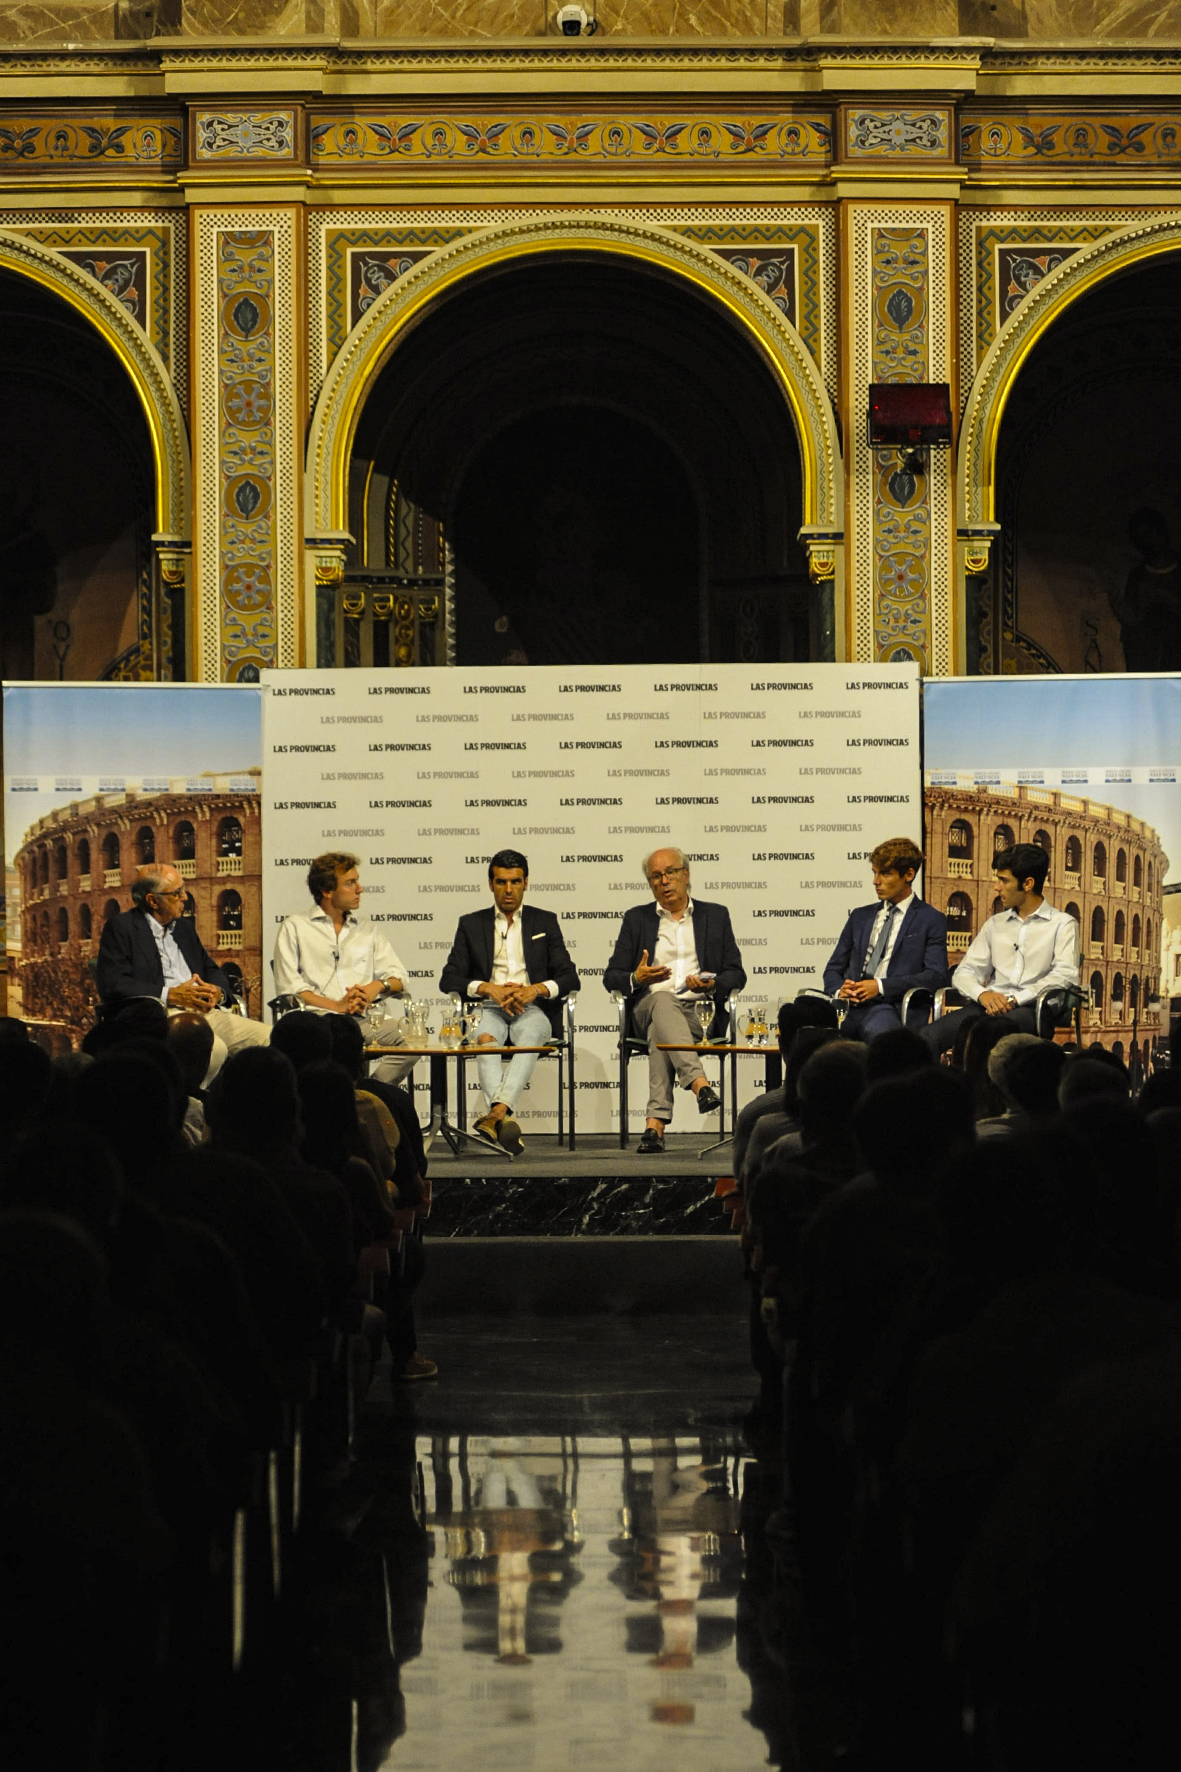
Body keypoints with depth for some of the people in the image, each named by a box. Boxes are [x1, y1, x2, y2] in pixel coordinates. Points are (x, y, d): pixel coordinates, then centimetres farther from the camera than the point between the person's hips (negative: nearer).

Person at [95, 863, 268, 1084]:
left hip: (205, 1011, 8)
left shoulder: (184, 927, 25)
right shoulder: (121, 927, 2)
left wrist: (217, 992, 1)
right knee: (213, 1048, -36)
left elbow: (212, 971, 27)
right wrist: (170, 995, -15)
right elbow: (112, 985, -9)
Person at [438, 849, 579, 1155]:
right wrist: (489, 989, -10)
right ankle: (503, 1119, -57)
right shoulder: (472, 924, 19)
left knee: (530, 1037, -38)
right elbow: (449, 980, 9)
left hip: (531, 1008, 0)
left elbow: (569, 978, 11)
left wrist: (536, 989, -10)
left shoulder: (545, 922, 20)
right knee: (485, 1038, -37)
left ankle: (496, 1112, -60)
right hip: (489, 1008, 0)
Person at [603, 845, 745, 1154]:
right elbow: (611, 977, 13)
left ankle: (656, 1123, -49)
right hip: (648, 1008, 0)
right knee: (663, 1001, -39)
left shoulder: (715, 916, 19)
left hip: (699, 1010, 0)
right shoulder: (636, 919, 20)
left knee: (659, 1031, -36)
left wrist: (712, 985, -10)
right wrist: (636, 979, -11)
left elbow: (736, 975, 13)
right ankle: (699, 1083, -58)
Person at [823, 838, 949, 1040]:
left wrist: (881, 986, -12)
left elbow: (936, 976, -2)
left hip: (889, 1006, -4)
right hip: (849, 1006, 4)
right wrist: (839, 989, -2)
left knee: (877, 1030, -42)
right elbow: (833, 969, 24)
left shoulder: (931, 920, 11)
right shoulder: (860, 917, 26)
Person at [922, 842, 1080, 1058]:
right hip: (990, 1005, 5)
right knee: (929, 1036, -28)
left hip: (1030, 1008, -5)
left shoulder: (1062, 924, 10)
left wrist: (1015, 999, -15)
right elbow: (964, 973, 19)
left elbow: (1065, 975, -5)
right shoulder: (995, 924, 26)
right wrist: (982, 994, -6)